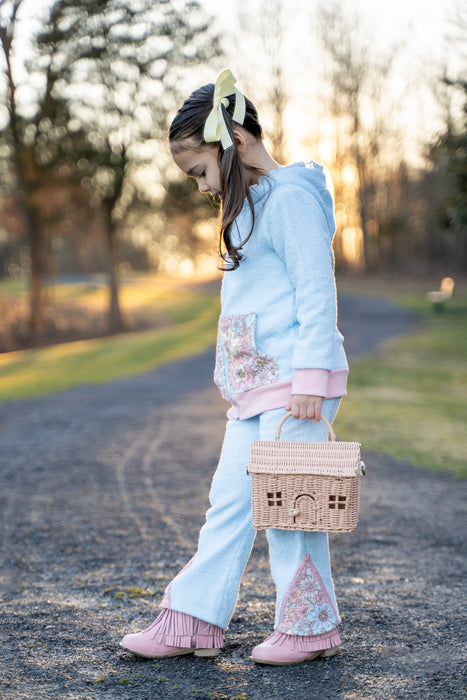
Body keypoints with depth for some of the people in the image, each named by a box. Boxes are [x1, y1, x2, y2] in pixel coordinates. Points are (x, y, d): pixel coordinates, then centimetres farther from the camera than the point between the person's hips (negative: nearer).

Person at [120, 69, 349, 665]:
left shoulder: (292, 196, -11)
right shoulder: (251, 204, 19)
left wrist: (310, 376, -19)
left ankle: (312, 627, 11)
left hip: (295, 382, -9)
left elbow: (316, 293, -16)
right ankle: (194, 622, 14)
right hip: (255, 385, 10)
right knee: (228, 500, 9)